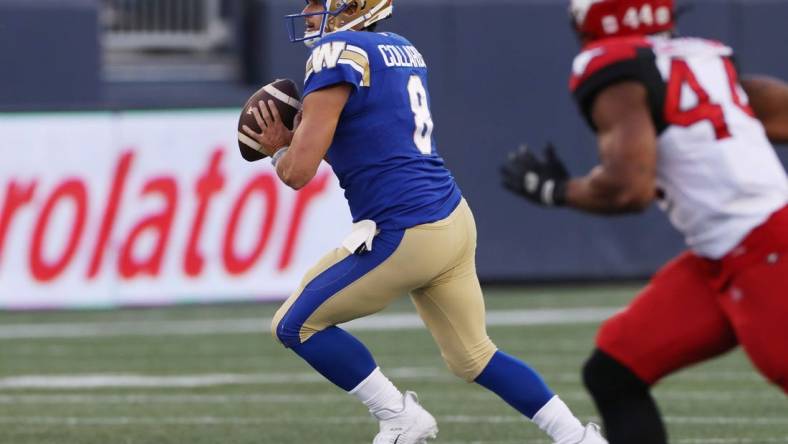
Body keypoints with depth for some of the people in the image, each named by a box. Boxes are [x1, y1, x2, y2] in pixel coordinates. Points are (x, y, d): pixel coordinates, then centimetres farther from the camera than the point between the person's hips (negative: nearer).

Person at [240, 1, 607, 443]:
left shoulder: (337, 54, -12)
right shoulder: (401, 50, 15)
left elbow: (298, 172, -15)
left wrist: (280, 150, 7)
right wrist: (301, 136, 18)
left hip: (406, 233, -9)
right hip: (454, 220, 9)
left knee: (297, 326, 4)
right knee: (474, 357, 21)